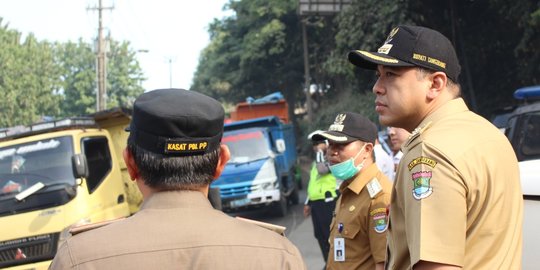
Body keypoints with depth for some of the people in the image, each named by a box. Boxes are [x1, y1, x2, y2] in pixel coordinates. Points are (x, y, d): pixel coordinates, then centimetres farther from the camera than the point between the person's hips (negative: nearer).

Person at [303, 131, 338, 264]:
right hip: (316, 203, 9)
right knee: (320, 235, 12)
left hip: (328, 203, -9)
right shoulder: (318, 160, 20)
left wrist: (320, 151, -17)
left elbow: (322, 169, -29)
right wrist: (308, 203, 23)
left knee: (330, 235, -7)